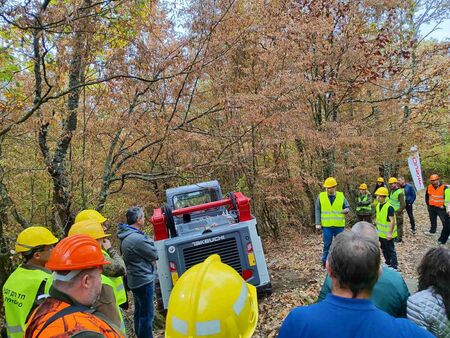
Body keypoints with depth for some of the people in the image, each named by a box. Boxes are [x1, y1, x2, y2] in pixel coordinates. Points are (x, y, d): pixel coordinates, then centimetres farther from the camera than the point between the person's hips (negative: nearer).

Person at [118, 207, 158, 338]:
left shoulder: (126, 235, 4)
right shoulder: (137, 238, -27)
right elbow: (154, 254, -16)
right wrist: (149, 241, 0)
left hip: (135, 279, 10)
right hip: (143, 280, -10)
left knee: (139, 311, 22)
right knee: (146, 314, 2)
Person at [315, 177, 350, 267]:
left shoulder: (341, 196, 1)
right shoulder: (321, 196, -2)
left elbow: (347, 207, 8)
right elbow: (317, 210, 2)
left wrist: (346, 210, -17)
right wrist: (318, 223, -3)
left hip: (339, 226, 1)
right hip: (326, 226, -1)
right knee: (327, 244, 4)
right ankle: (325, 262, 18)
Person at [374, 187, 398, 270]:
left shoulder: (389, 207, -21)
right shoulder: (378, 206, 4)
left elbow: (392, 221, -23)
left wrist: (390, 233, -26)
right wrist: (377, 229, 17)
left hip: (387, 234, -8)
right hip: (381, 233, 8)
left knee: (391, 250, 2)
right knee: (384, 249, 21)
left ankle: (394, 266, 12)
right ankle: (388, 263, 37)